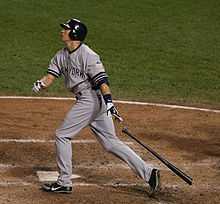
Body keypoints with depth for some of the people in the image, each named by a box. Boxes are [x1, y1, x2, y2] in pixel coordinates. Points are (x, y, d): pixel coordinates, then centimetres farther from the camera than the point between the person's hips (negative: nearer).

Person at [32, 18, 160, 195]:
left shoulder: (87, 55, -13)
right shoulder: (61, 56, 13)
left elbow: (101, 79, -20)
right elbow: (51, 76, 7)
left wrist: (109, 102, -29)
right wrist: (40, 84, -15)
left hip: (92, 99, -9)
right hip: (86, 101, 9)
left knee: (62, 135, -3)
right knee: (111, 142, 8)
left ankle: (64, 182, 6)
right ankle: (148, 172, 7)